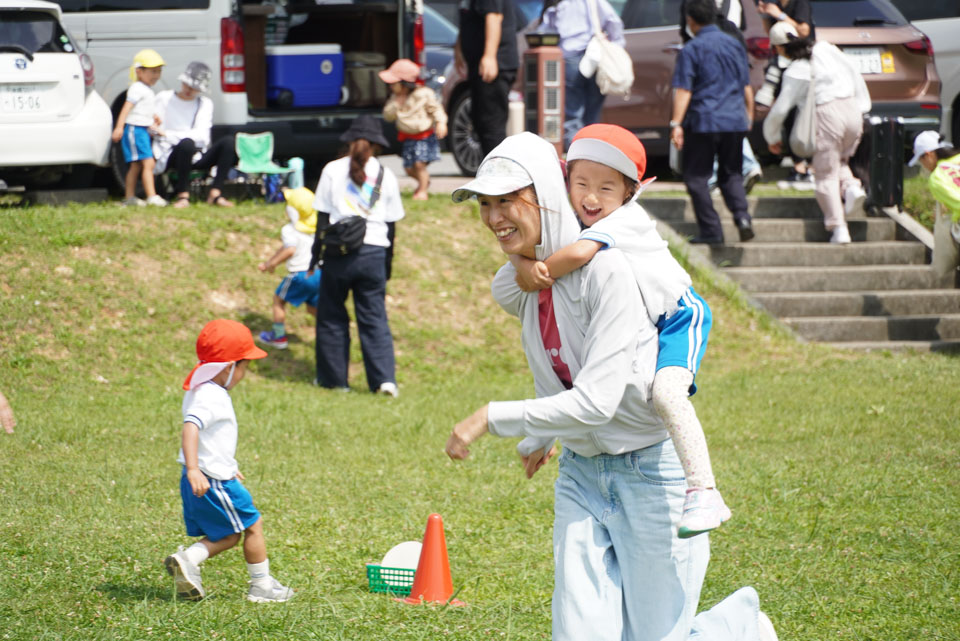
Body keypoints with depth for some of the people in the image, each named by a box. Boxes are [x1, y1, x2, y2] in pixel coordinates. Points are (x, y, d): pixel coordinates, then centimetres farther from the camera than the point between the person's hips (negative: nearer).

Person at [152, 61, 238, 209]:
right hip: (171, 156, -3)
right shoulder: (164, 99, 8)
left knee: (228, 142, -23)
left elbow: (201, 135, -5)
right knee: (187, 143, -38)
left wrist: (167, 134, -16)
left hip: (197, 157, 3)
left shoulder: (205, 104, 12)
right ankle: (182, 195, -30)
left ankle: (215, 193, -26)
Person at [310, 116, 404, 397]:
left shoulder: (333, 170, 0)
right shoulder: (386, 176, 5)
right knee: (375, 318, 6)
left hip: (338, 251, -1)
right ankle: (385, 378, -5)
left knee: (331, 316, 10)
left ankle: (333, 378, 14)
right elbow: (391, 224, 9)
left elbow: (322, 216, 1)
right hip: (373, 253, 1)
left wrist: (316, 253, 9)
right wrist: (387, 262, 18)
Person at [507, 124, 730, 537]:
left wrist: (538, 277, -30)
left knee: (666, 392, -31)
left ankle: (704, 494, -32)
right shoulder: (569, 223, -7)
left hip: (679, 318, -9)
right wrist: (525, 263, -34)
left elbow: (578, 253, -44)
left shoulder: (626, 220, -29)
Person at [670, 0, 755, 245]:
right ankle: (742, 216, -7)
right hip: (735, 121, 5)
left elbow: (683, 90, -12)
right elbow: (746, 87, 15)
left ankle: (711, 230, 1)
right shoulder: (735, 45, 10)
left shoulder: (691, 50, -7)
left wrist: (676, 124, -12)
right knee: (730, 174, 15)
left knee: (696, 178, 5)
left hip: (703, 121, -5)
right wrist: (748, 116, 25)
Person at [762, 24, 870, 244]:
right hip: (852, 110, 5)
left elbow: (779, 110, -3)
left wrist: (773, 137, 13)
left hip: (826, 116, -5)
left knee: (826, 175, 3)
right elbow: (853, 73, 12)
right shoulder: (826, 49, 8)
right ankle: (852, 187, -4)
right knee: (839, 161, 27)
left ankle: (838, 228, -5)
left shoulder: (794, 73, -5)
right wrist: (862, 105, 20)